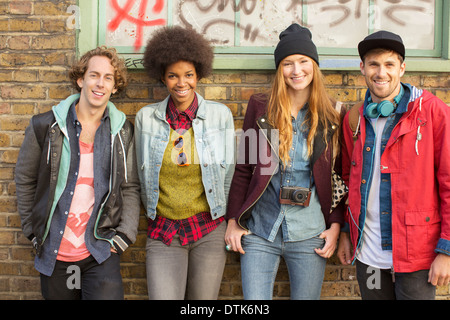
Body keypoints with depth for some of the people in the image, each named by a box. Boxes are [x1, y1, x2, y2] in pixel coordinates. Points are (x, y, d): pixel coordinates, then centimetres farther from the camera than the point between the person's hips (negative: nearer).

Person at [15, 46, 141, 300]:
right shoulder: (46, 126, -1)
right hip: (53, 253, 0)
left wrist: (125, 234, -2)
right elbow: (25, 181, 7)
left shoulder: (123, 131, 2)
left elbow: (130, 188, 7)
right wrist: (33, 231, 5)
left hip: (102, 252, 0)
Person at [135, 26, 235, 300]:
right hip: (163, 232, 1)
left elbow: (229, 174, 6)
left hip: (210, 229, 0)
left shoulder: (221, 115, -3)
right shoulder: (146, 118, 0)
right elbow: (142, 177, 11)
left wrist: (227, 222, 9)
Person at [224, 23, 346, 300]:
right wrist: (233, 220, 2)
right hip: (260, 230, 0)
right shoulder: (261, 107, 2)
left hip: (309, 234, 0)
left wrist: (336, 225, -2)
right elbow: (244, 168, 5)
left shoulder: (332, 116, 2)